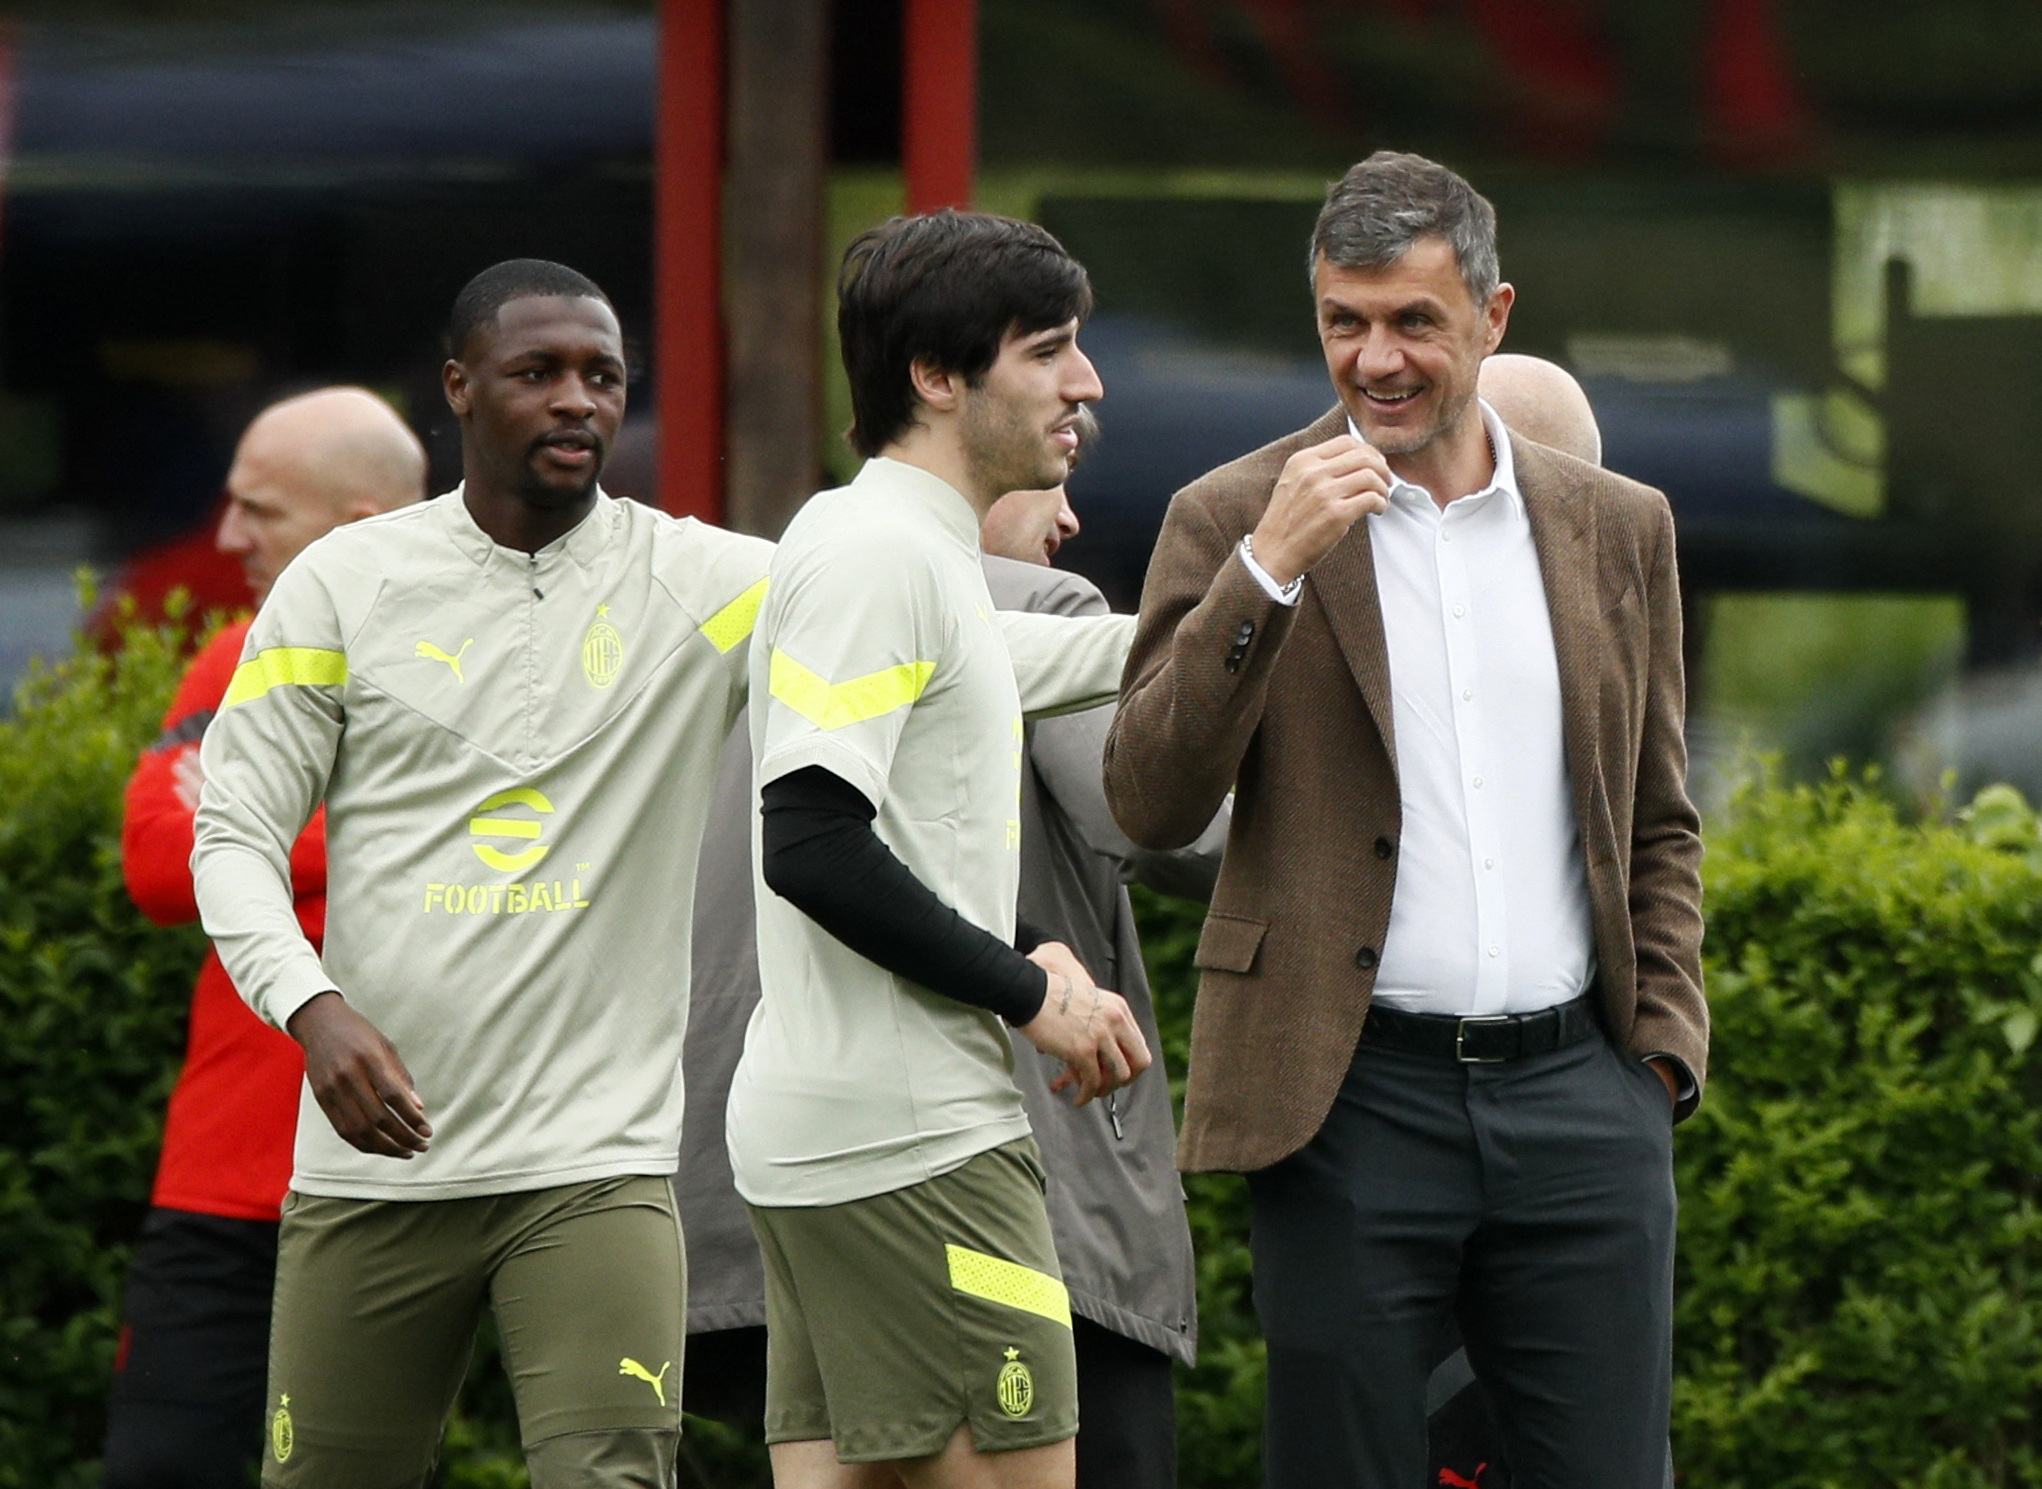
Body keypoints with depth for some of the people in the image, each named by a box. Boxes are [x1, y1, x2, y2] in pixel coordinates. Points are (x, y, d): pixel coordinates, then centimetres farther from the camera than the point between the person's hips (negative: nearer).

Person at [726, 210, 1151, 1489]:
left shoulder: (924, 554, 20)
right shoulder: (874, 555, -12)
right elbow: (812, 845, -21)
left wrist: (1025, 964, 8)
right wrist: (1029, 993, -13)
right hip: (909, 1140, -10)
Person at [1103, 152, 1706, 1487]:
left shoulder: (1620, 529, 12)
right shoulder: (1236, 520, 1)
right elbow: (1152, 805, -8)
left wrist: (1664, 1049, 6)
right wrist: (1269, 568, -16)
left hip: (1577, 1087, 3)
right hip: (1351, 1098, -2)